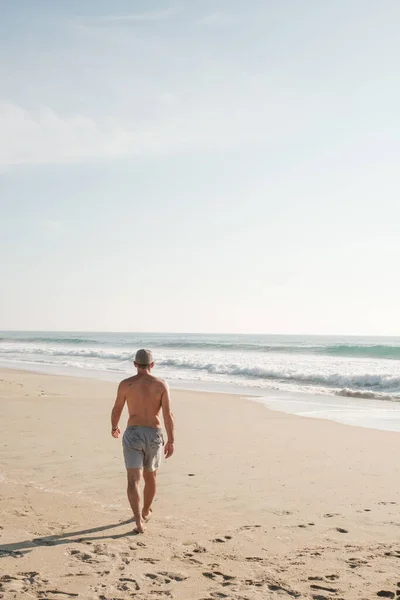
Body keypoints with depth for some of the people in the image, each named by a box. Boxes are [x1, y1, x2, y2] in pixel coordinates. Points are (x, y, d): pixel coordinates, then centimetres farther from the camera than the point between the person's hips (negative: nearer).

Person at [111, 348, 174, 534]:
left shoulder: (125, 384, -4)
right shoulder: (161, 385, -4)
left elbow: (116, 410, 5)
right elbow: (168, 414, -10)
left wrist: (114, 428, 25)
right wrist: (171, 441, -4)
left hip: (133, 435, -2)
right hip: (154, 436, 2)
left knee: (133, 480, -5)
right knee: (150, 476, 23)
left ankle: (139, 522, -18)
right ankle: (145, 512, 41)